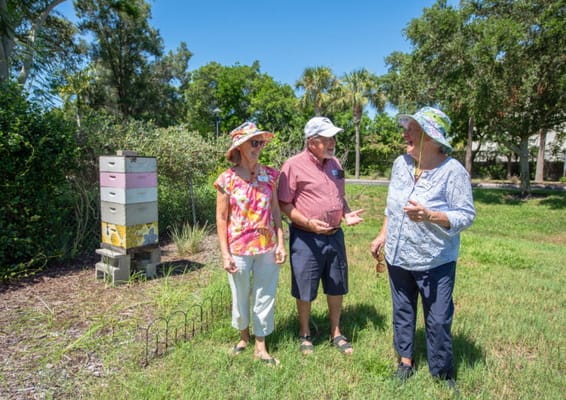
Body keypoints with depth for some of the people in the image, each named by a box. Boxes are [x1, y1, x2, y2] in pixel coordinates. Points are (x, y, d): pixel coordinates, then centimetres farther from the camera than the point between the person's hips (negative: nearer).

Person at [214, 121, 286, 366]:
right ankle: (243, 336, 42)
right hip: (239, 249, -2)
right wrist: (225, 254, -8)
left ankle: (260, 347, 28)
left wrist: (281, 242, 0)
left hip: (267, 247, 2)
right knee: (240, 297, 15)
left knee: (265, 297, 10)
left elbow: (276, 210, 5)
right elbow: (221, 218, -5)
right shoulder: (227, 179, -7)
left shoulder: (270, 175, 1)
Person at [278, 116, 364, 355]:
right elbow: (284, 203, -11)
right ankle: (305, 334, 33)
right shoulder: (294, 165, -12)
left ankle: (336, 333, 37)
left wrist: (347, 214, -1)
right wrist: (308, 223, -22)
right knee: (304, 291, 10)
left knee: (336, 287, 17)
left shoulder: (334, 163, 8)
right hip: (306, 238, -6)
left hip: (335, 235, 6)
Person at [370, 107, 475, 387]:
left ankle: (442, 374, 30)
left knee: (438, 321, 7)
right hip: (397, 257, 5)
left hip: (435, 262, -5)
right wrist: (383, 236, 10)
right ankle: (405, 360, 40)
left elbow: (466, 215, -15)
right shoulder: (400, 163, 0)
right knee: (402, 312, 19)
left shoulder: (453, 171, -16)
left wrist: (429, 216, -30)